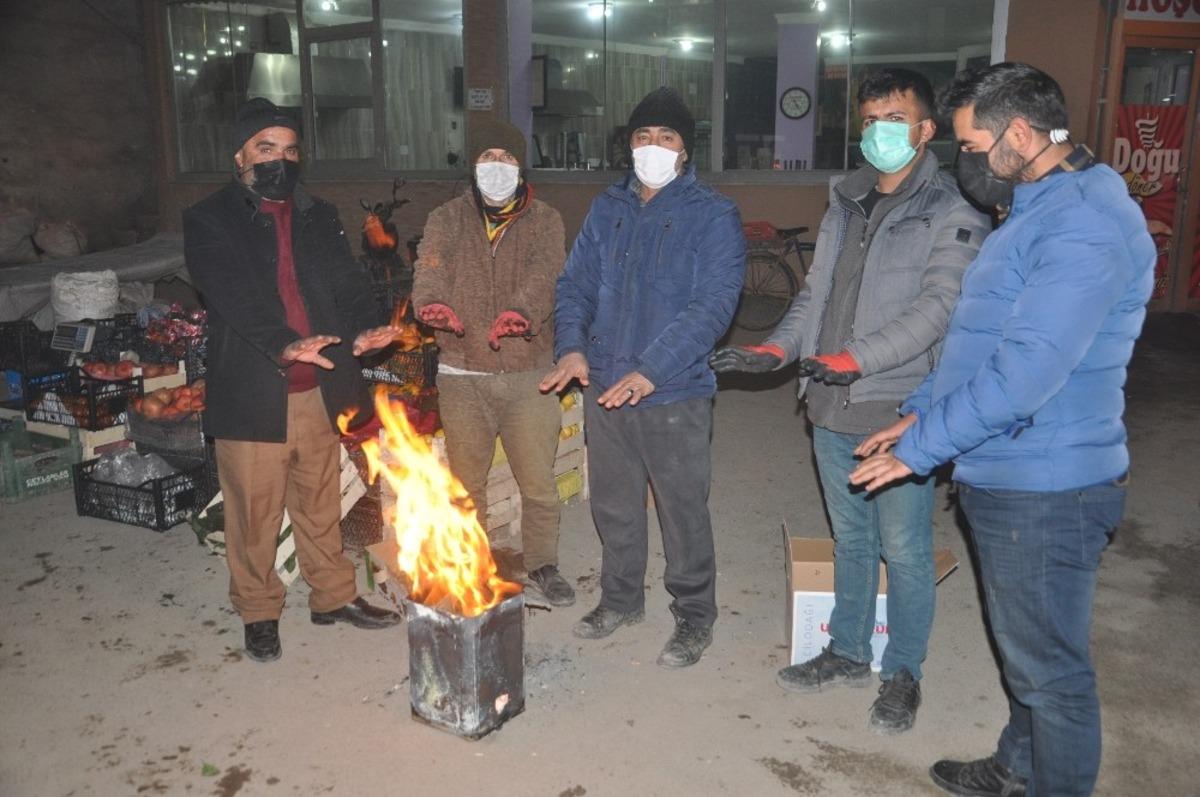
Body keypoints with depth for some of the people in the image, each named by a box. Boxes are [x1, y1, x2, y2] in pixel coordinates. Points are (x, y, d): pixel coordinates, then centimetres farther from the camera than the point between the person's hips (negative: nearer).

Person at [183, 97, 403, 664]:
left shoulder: (320, 217, 13)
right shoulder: (208, 221, -1)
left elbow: (347, 284, 2)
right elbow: (235, 296, -16)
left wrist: (363, 329, -19)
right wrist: (283, 344, -33)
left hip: (320, 390, 4)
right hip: (252, 395, -4)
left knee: (321, 505, 17)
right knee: (255, 512, 8)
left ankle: (333, 596, 33)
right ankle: (258, 612, 27)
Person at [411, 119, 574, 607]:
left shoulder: (545, 221, 4)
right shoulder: (447, 220, 6)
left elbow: (546, 274, -16)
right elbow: (430, 268, -14)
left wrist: (521, 310, -38)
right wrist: (433, 302, -38)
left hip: (528, 375, -1)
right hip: (462, 375, 1)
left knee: (539, 483, 7)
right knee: (466, 483, 14)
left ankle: (542, 565, 29)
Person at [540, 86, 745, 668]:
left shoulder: (713, 216, -8)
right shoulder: (607, 209, 9)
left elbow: (714, 304, -17)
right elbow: (575, 283, 10)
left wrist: (652, 369, -26)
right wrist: (572, 346, -9)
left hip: (674, 394, -5)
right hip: (603, 386, 5)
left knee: (683, 511, 7)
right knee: (613, 505, 18)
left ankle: (694, 616, 28)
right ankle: (621, 599, 39)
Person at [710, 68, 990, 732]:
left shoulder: (952, 218, -8)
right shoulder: (846, 204, 13)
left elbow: (936, 308, -19)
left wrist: (858, 357, -31)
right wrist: (778, 348, -2)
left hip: (898, 411, -6)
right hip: (833, 408, 6)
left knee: (903, 550, 6)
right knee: (849, 539, 19)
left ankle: (902, 673, 26)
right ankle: (847, 652, 36)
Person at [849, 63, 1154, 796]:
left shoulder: (1085, 225, -22)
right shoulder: (1040, 211, 13)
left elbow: (1026, 371, -29)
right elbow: (981, 342, 19)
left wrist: (922, 446, -20)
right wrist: (921, 414, 13)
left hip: (1045, 492, -10)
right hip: (1007, 478, 10)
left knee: (1050, 667, 7)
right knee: (1025, 649, 25)